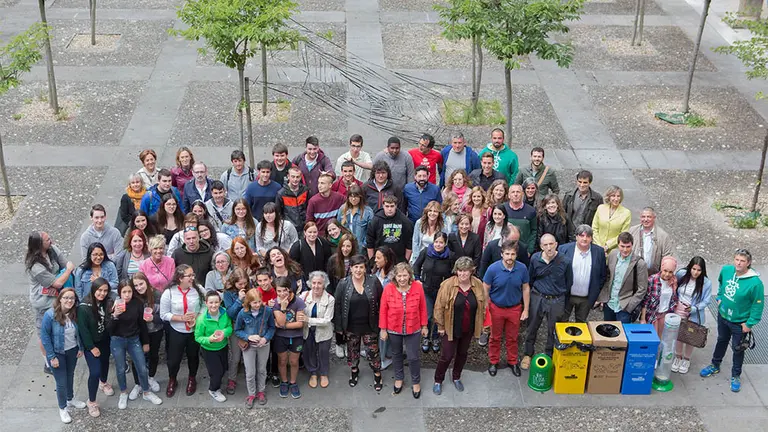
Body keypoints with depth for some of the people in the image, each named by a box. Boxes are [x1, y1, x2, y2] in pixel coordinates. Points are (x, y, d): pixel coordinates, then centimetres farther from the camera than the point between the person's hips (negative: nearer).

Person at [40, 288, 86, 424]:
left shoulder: (75, 313, -12)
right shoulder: (50, 315, -26)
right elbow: (44, 336, -19)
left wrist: (81, 348, 4)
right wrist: (51, 357, -18)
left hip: (72, 350, 4)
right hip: (57, 353, -4)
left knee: (70, 376, 23)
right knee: (61, 382, 6)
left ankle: (70, 399, 47)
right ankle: (62, 408, 28)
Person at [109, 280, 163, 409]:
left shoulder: (138, 303, -11)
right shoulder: (115, 305, -14)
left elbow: (142, 323, 1)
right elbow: (109, 328, -14)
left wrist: (146, 342, 8)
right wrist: (115, 315, -32)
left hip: (134, 340, 1)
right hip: (117, 341, -1)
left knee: (142, 368, 5)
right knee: (121, 369, 11)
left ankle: (146, 392, 27)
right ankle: (123, 393, 34)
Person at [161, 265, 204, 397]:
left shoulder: (198, 290, -13)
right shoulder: (169, 293, -17)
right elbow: (164, 314, -14)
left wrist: (197, 318, -23)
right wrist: (182, 318, -24)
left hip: (195, 331, 2)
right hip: (176, 332, -1)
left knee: (193, 356, 21)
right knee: (173, 359, 10)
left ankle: (192, 379, 46)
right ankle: (172, 380, 38)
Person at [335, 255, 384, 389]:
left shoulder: (374, 282, -12)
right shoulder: (343, 284, -11)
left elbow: (381, 303, -4)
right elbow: (337, 306, -5)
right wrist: (339, 326, -4)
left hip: (370, 326, -1)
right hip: (351, 327, 1)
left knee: (373, 352, 9)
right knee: (352, 351, 19)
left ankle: (377, 374, 32)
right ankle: (354, 371, 45)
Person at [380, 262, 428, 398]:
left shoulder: (418, 287, -17)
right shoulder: (388, 288, -18)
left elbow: (422, 308, -6)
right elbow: (383, 310, -9)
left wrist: (424, 326, 1)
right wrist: (383, 329, -4)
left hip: (413, 330, -1)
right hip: (394, 329, 1)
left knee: (413, 357, 8)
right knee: (396, 354, 22)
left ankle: (416, 382, 31)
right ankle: (398, 378, 44)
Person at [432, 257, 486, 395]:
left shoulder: (478, 284, -8)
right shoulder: (448, 285, -20)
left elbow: (482, 306, 5)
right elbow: (439, 307, -13)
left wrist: (480, 324, 8)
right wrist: (440, 326, -9)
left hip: (468, 330, 4)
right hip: (451, 329, -4)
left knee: (463, 353, 20)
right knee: (447, 355, 4)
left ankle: (456, 377, 42)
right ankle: (438, 380, 26)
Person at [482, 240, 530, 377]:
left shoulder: (522, 268, -16)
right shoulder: (493, 269, -21)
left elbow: (526, 289, -3)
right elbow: (485, 290, -10)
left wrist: (526, 310, 0)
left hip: (515, 308, 1)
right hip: (496, 308, -1)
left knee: (512, 338, 18)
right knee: (495, 337, 16)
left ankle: (512, 362, 38)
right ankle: (493, 362, 35)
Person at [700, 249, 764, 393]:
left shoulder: (755, 282, -30)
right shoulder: (726, 270, -15)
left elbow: (757, 305, -19)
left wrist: (750, 323, -16)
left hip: (739, 322, -5)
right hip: (723, 315, 5)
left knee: (737, 349, 15)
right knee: (721, 341, 27)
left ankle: (736, 376, 36)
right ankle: (715, 366, 49)